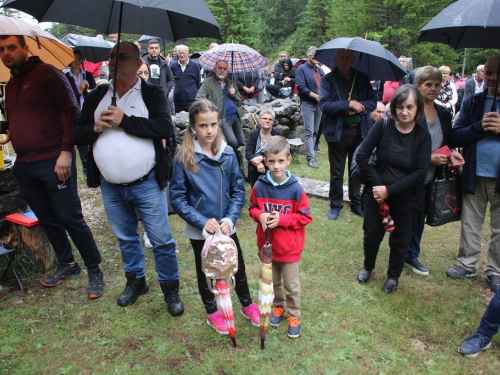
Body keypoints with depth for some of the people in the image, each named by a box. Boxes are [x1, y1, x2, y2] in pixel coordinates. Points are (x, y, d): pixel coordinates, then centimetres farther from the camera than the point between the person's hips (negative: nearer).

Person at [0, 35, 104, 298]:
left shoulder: (47, 74, -7)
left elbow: (72, 111, -13)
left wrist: (66, 151, -18)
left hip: (53, 161, -7)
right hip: (24, 165, 8)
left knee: (70, 218, -4)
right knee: (47, 219, 14)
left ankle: (94, 271, 9)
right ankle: (67, 264, 30)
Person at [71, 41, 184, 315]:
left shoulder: (152, 94, -4)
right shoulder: (96, 97, 9)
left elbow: (165, 128, -19)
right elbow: (77, 135, 8)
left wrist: (124, 121, -21)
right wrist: (95, 127, -13)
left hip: (146, 185, -4)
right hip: (110, 187, 5)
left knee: (161, 240, 3)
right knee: (125, 238, 20)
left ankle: (170, 288, 22)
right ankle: (135, 281, 40)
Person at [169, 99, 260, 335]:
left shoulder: (228, 154, -8)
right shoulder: (184, 159, -15)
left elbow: (238, 190, -3)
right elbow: (177, 198, -11)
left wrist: (230, 219, -14)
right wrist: (202, 222, -18)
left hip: (226, 227, 2)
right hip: (199, 230, -2)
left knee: (238, 267, 17)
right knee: (204, 271, 17)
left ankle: (247, 305, 42)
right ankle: (212, 313, 40)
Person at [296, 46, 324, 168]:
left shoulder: (320, 70, 17)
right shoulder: (302, 69, -4)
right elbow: (301, 87, -14)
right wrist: (315, 96, -16)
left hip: (319, 103, 7)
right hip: (307, 103, -7)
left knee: (315, 131, 11)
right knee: (309, 132, -9)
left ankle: (310, 153, 20)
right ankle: (311, 158, -10)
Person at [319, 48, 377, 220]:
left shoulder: (362, 78, 6)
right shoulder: (328, 80, -4)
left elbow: (373, 101, 4)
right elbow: (324, 104, -16)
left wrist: (360, 106, -16)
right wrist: (349, 104, -21)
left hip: (360, 130, 3)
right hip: (337, 132, -3)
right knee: (336, 173, 7)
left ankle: (356, 204, 28)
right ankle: (335, 205, 22)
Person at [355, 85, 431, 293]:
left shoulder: (422, 135, -9)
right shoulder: (383, 125, -11)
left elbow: (420, 172, -14)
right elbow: (361, 155, -11)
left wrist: (389, 190, -20)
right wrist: (377, 184, -16)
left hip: (406, 198, 0)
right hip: (376, 193, 0)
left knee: (400, 240, 12)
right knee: (372, 235, 10)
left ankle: (393, 276, 37)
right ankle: (368, 267, 40)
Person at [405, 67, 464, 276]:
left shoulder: (444, 115, 9)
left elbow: (446, 143, 18)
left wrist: (451, 155, -4)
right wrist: (429, 158, -19)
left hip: (431, 178, 7)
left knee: (420, 217, 17)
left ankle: (411, 256, 32)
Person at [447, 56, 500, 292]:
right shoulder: (472, 102, 4)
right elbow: (455, 137, -4)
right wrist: (479, 127, -18)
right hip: (474, 177, 1)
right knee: (470, 224, 12)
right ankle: (467, 264, 28)